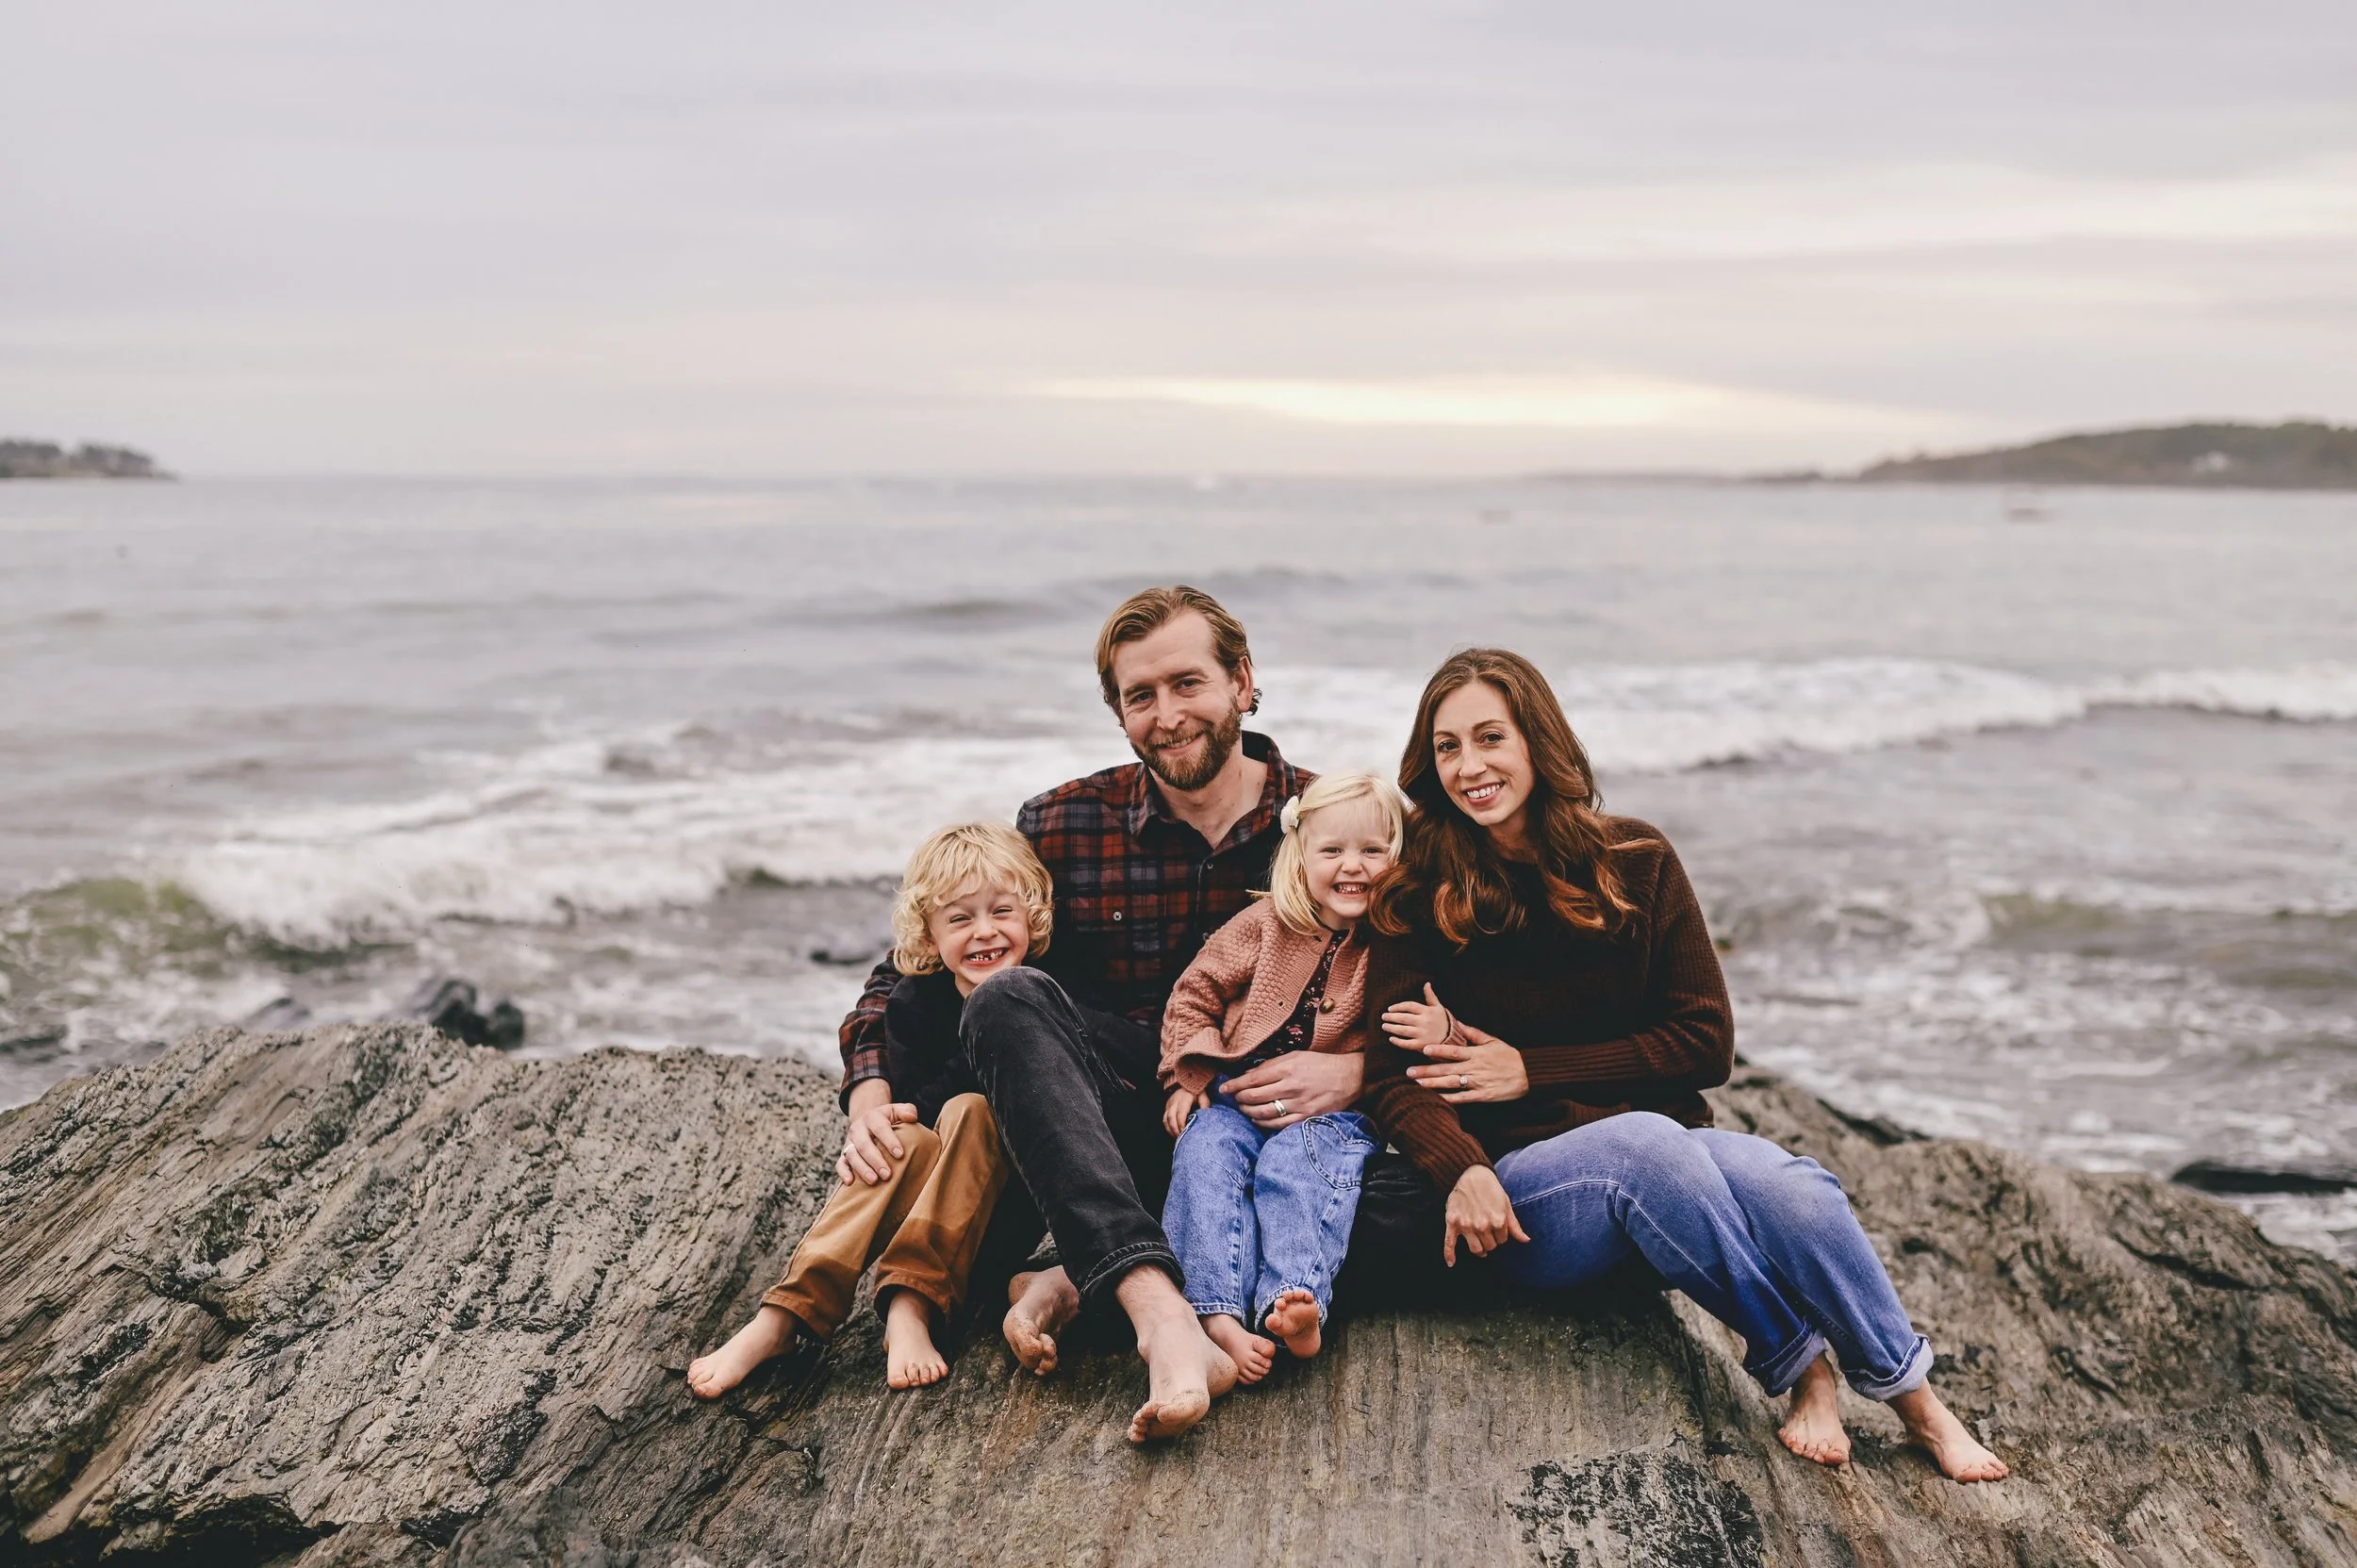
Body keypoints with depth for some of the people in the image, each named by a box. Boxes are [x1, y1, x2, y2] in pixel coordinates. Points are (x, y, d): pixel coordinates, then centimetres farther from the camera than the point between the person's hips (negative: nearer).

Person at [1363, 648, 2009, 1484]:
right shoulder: (1414, 897, -1)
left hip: (1666, 1150, 2)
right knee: (1642, 1141, -35)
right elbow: (1395, 1078, -6)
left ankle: (1915, 1399, -13)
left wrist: (1531, 1069, -6)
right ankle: (1803, 1370, -19)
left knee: (1783, 1181, -31)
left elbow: (1706, 1043, 3)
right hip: (1521, 1191, -2)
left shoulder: (1634, 863, 4)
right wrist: (1462, 1168, -27)